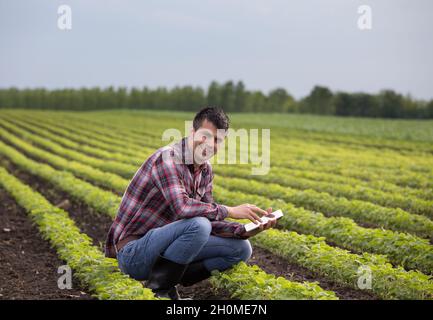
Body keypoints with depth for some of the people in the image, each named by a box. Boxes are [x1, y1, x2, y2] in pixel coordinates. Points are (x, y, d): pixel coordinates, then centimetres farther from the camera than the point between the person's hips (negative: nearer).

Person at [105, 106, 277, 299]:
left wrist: (246, 230, -9)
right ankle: (159, 288, -16)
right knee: (198, 225, -34)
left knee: (242, 249, 3)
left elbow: (209, 220, 6)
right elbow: (181, 206, -34)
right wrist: (230, 211, -25)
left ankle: (176, 277, -2)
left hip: (164, 247, 9)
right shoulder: (167, 158, -20)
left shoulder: (205, 170, 8)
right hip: (133, 252, -8)